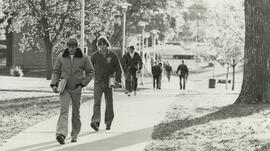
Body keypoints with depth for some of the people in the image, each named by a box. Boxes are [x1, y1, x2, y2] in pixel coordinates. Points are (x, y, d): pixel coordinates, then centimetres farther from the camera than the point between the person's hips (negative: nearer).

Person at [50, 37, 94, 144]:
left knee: (76, 113, 9)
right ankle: (61, 134, -29)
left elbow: (90, 72, 4)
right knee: (63, 110, -16)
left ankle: (74, 135, 22)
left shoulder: (84, 58, -2)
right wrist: (54, 84, -4)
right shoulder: (61, 57, 1)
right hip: (64, 88, 0)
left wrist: (82, 84, -6)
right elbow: (56, 71, 8)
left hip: (76, 89, 0)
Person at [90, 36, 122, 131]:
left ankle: (108, 123, 18)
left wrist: (118, 80, -5)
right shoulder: (94, 56, 3)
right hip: (98, 82, 0)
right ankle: (95, 122, -24)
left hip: (109, 82, 1)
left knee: (109, 104, 6)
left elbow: (118, 69, 5)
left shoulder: (113, 55, 1)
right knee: (97, 102, -14)